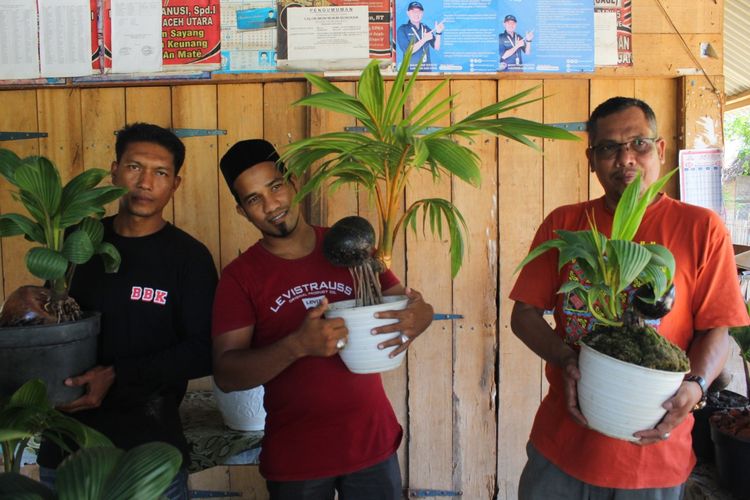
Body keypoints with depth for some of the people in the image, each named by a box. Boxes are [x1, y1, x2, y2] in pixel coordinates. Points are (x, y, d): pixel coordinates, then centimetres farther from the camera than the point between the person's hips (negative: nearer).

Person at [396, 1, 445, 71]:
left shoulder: (426, 29, 11)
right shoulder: (403, 29, -3)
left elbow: (436, 47, 6)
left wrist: (438, 33, -9)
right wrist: (424, 39, -17)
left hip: (427, 68, 4)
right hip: (411, 69, -4)